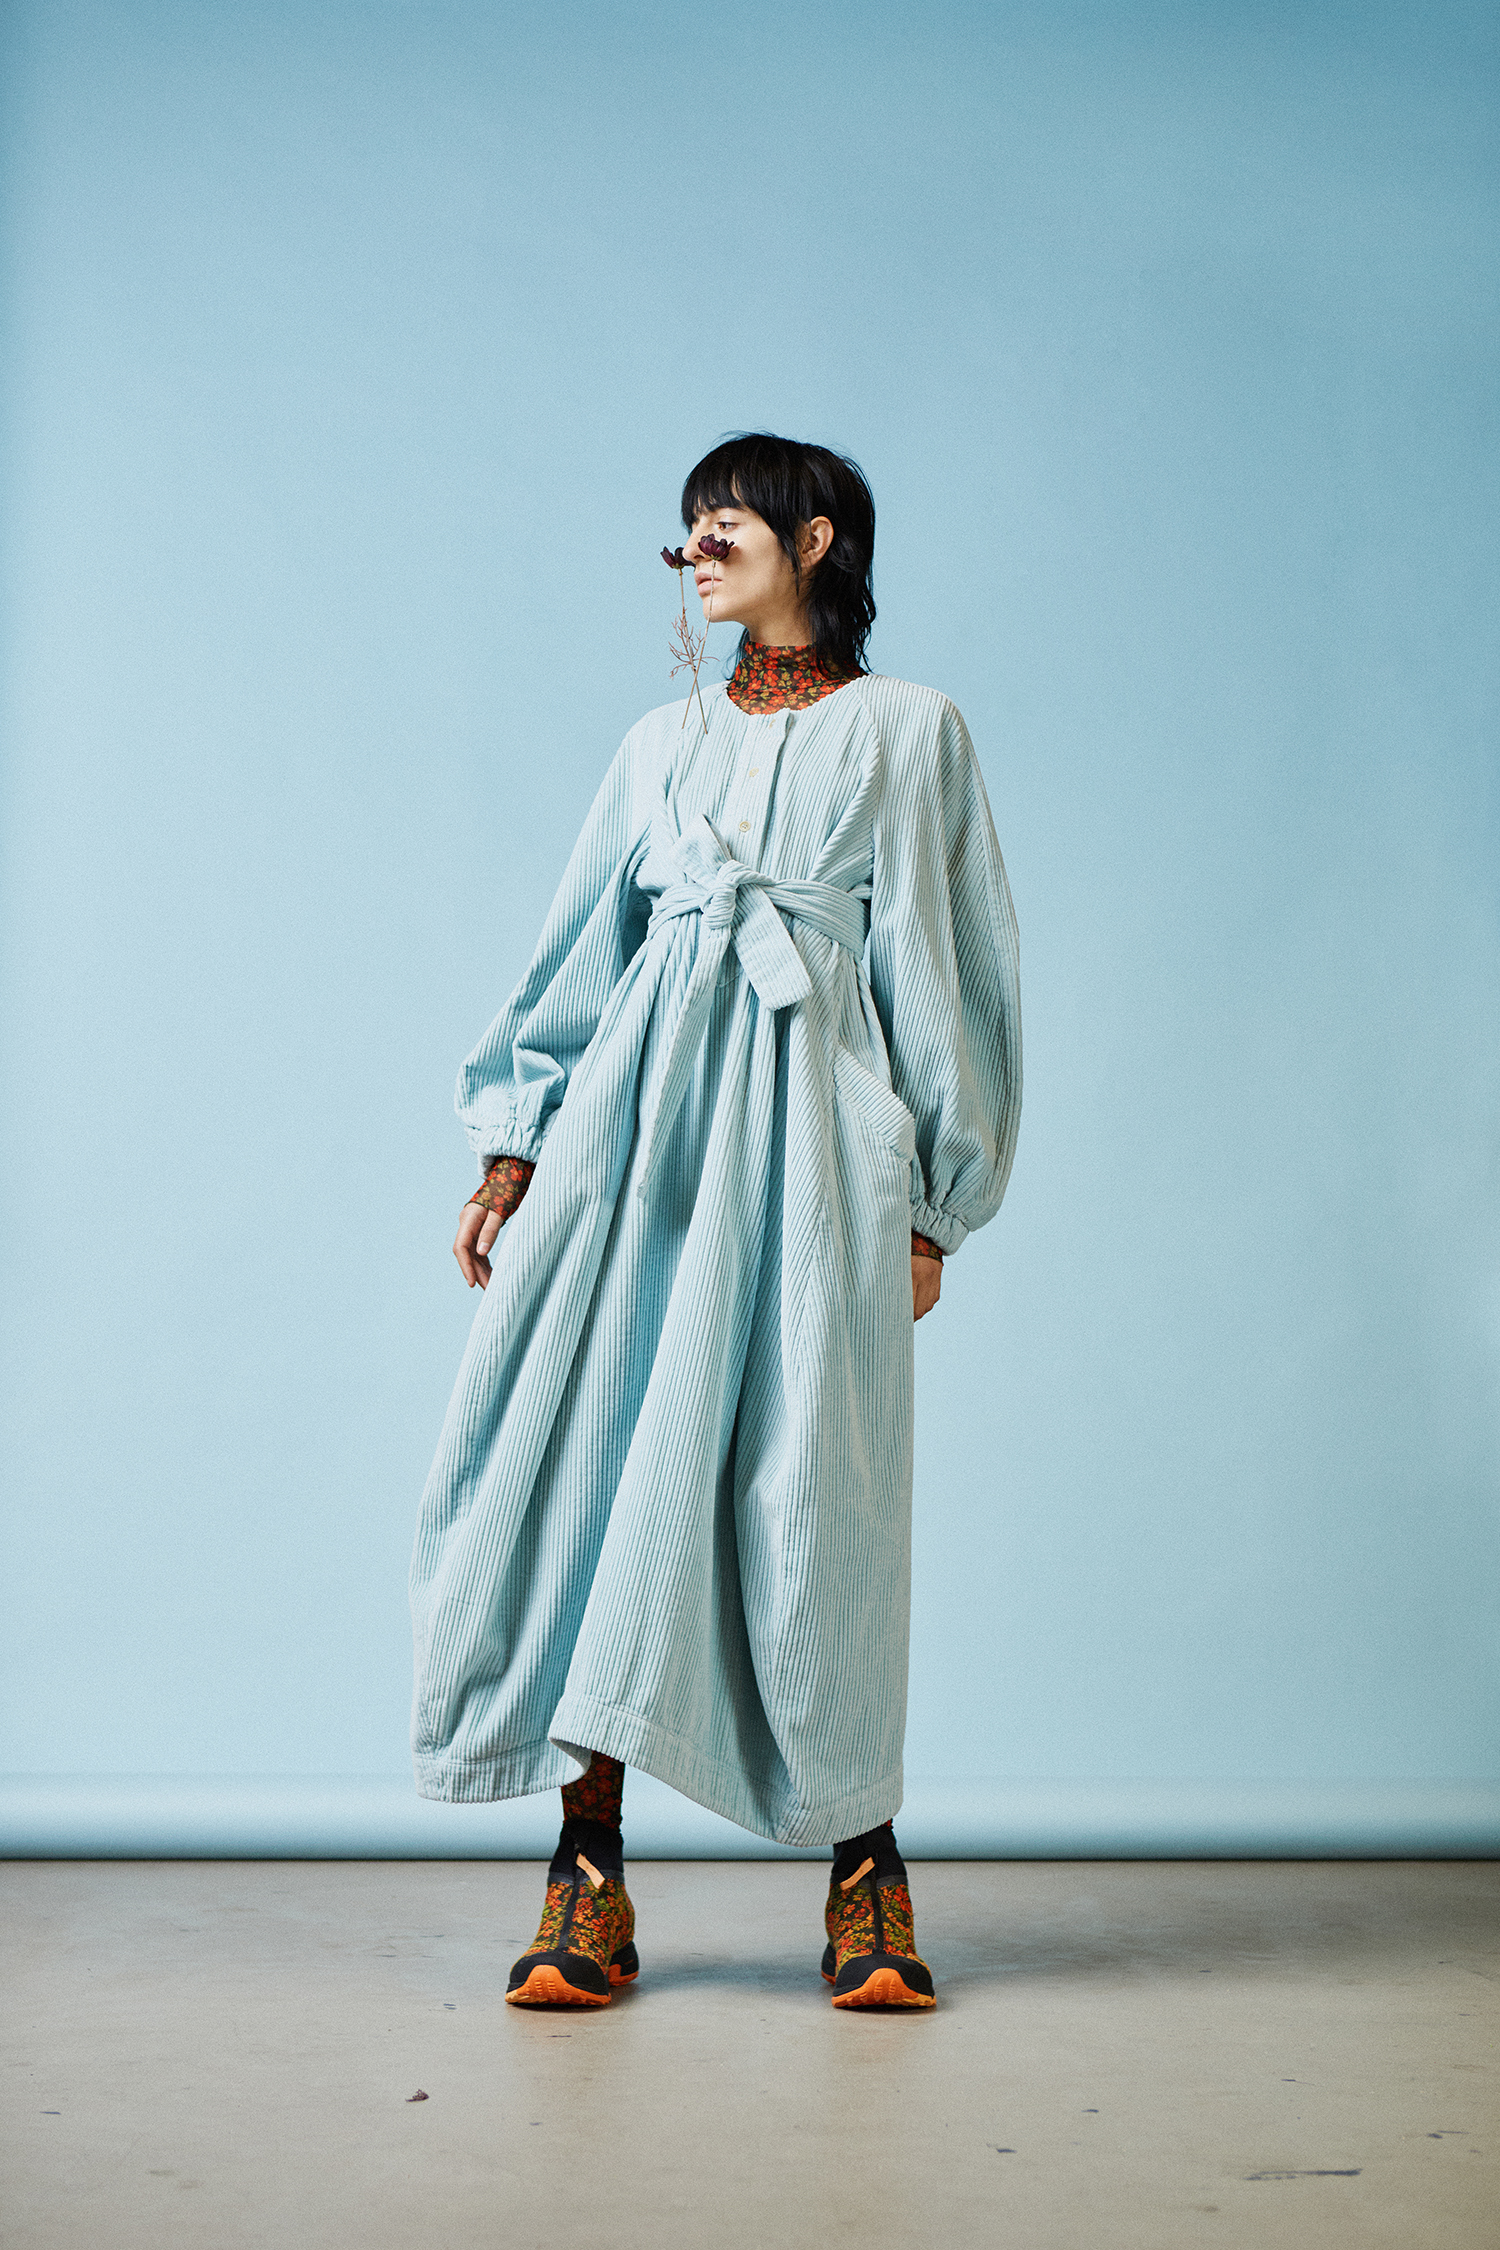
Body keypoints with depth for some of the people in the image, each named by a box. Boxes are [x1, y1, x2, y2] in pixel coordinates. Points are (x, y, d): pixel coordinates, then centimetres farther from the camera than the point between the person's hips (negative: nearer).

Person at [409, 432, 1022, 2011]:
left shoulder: (907, 731, 9)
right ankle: (590, 1873, 1)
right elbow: (582, 948, 18)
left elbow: (942, 974, 5)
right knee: (596, 1454, -5)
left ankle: (863, 1857, 10)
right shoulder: (666, 743, 19)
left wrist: (930, 1204, 0)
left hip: (809, 1123, -3)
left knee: (807, 1485, -6)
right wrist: (514, 1152, 10)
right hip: (638, 1110, 4)